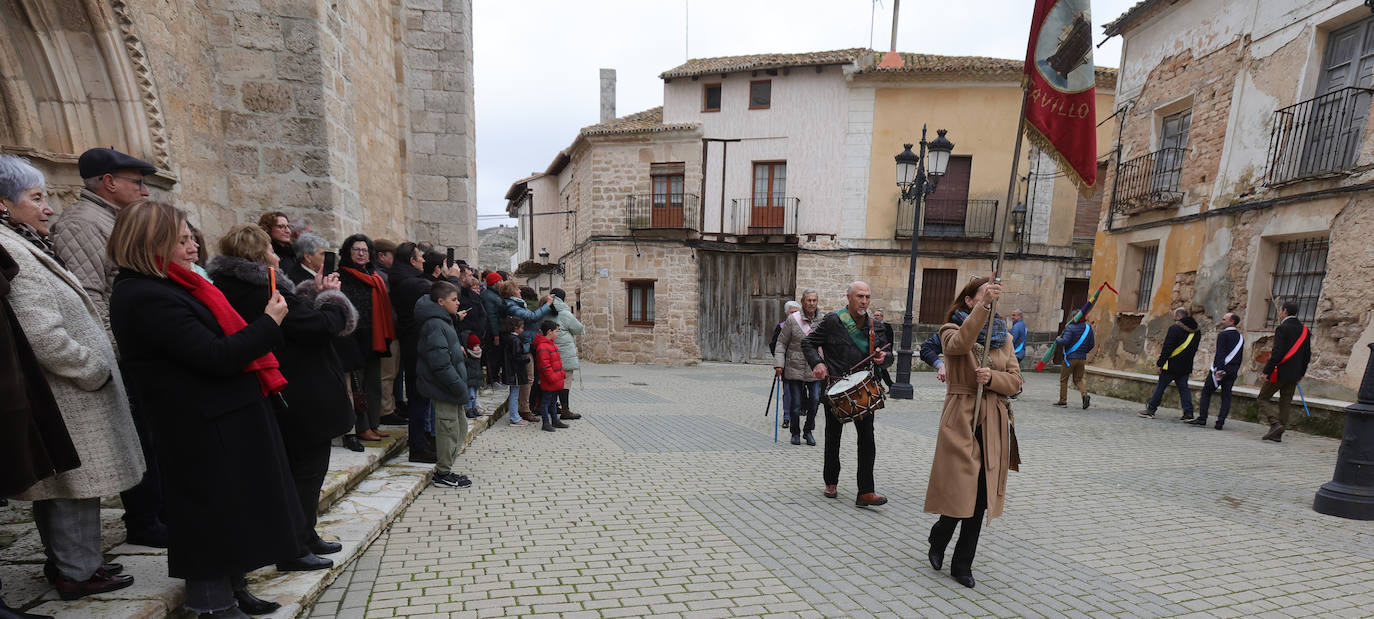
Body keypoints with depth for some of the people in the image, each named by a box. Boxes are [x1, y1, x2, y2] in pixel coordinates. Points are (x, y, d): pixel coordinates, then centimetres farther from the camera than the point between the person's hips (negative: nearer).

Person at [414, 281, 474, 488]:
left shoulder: (444, 321, 15)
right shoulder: (434, 324, -18)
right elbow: (440, 362, -25)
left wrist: (458, 348, 10)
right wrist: (458, 385, -21)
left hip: (450, 386, 11)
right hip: (445, 386, -11)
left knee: (460, 425, 17)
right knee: (448, 429, 0)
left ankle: (444, 467, 28)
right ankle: (443, 474, 14)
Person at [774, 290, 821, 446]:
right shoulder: (792, 320, -6)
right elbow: (781, 342, -1)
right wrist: (779, 363, -9)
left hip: (815, 369, 2)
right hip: (795, 369, -2)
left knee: (815, 400, 1)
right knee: (795, 403, 4)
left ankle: (808, 431, 23)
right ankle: (795, 433, 23)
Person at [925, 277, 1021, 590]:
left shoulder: (1003, 337, 15)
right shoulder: (951, 331, -1)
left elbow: (1016, 380, 7)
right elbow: (960, 343, -27)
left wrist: (991, 377, -13)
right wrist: (983, 306, -33)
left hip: (993, 424, 5)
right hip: (961, 421, -5)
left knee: (980, 497, 8)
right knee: (960, 491, -6)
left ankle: (962, 565, 23)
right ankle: (938, 538, 26)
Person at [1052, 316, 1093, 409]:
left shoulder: (1070, 328, -13)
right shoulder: (1088, 328, 5)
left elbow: (1065, 341, -24)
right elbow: (1092, 344, 9)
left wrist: (1057, 340, -3)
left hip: (1070, 357, -5)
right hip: (1082, 358, 5)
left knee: (1063, 379, 6)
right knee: (1078, 379, 16)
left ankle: (1063, 401, 9)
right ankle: (1085, 395, -9)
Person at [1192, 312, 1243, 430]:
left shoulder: (1223, 334, -10)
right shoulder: (1241, 337, 13)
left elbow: (1220, 354, -19)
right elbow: (1239, 357, 14)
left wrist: (1218, 369, -22)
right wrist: (1235, 369, 18)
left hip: (1221, 368, -7)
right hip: (1233, 371, 7)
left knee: (1206, 392, 1)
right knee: (1226, 395, 6)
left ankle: (1202, 418, -1)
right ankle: (1220, 421, 3)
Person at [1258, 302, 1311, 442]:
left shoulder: (1282, 328, -12)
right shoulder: (1304, 329, 12)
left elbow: (1277, 352, -19)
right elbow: (1308, 354, 16)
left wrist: (1267, 371, -16)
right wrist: (1301, 372, 23)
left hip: (1280, 372, -7)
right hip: (1295, 374, 7)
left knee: (1263, 397, 3)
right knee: (1285, 403, 10)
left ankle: (1275, 423, -14)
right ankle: (1277, 434, 12)